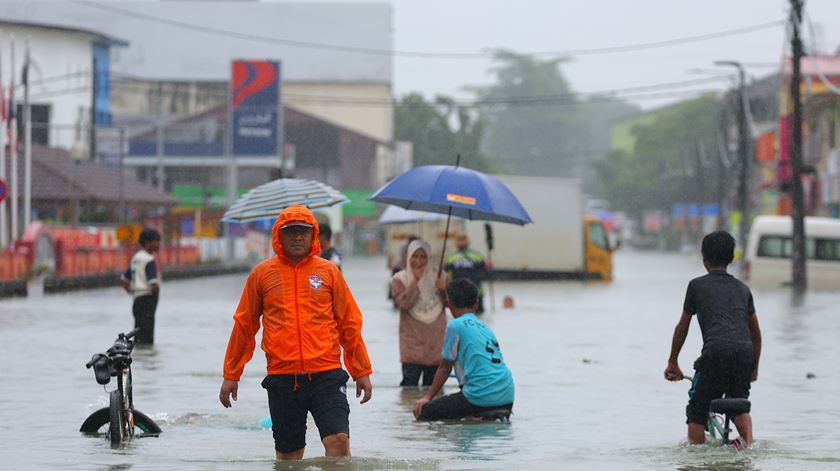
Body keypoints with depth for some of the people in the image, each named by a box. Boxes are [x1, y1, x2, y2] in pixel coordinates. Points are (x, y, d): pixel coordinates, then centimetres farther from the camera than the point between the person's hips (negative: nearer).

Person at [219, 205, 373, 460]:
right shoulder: (262, 273, 7)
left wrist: (361, 372, 10)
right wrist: (231, 375, 12)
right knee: (288, 454, 5)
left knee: (338, 440, -16)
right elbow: (244, 325, 13)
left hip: (326, 374, -1)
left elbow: (350, 323, 11)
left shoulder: (328, 271, 8)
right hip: (282, 379, 1)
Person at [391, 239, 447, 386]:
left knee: (433, 384, 7)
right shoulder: (400, 279, 0)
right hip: (413, 338, -3)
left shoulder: (439, 276, 7)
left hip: (436, 338, 3)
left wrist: (444, 289, -11)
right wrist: (415, 280, -15)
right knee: (410, 381, -12)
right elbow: (403, 303, -16)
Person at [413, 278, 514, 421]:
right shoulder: (485, 327, 19)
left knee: (423, 412, -2)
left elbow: (444, 368, 2)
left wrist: (428, 397, 12)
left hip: (481, 397, -8)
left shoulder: (455, 326, -2)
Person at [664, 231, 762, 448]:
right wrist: (754, 368, 40)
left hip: (715, 351, -4)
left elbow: (682, 328, 20)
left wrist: (672, 363, 30)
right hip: (745, 351, 4)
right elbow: (756, 332, 30)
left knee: (696, 413, 6)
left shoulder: (697, 285, 16)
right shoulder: (742, 288, 26)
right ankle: (748, 441, 4)